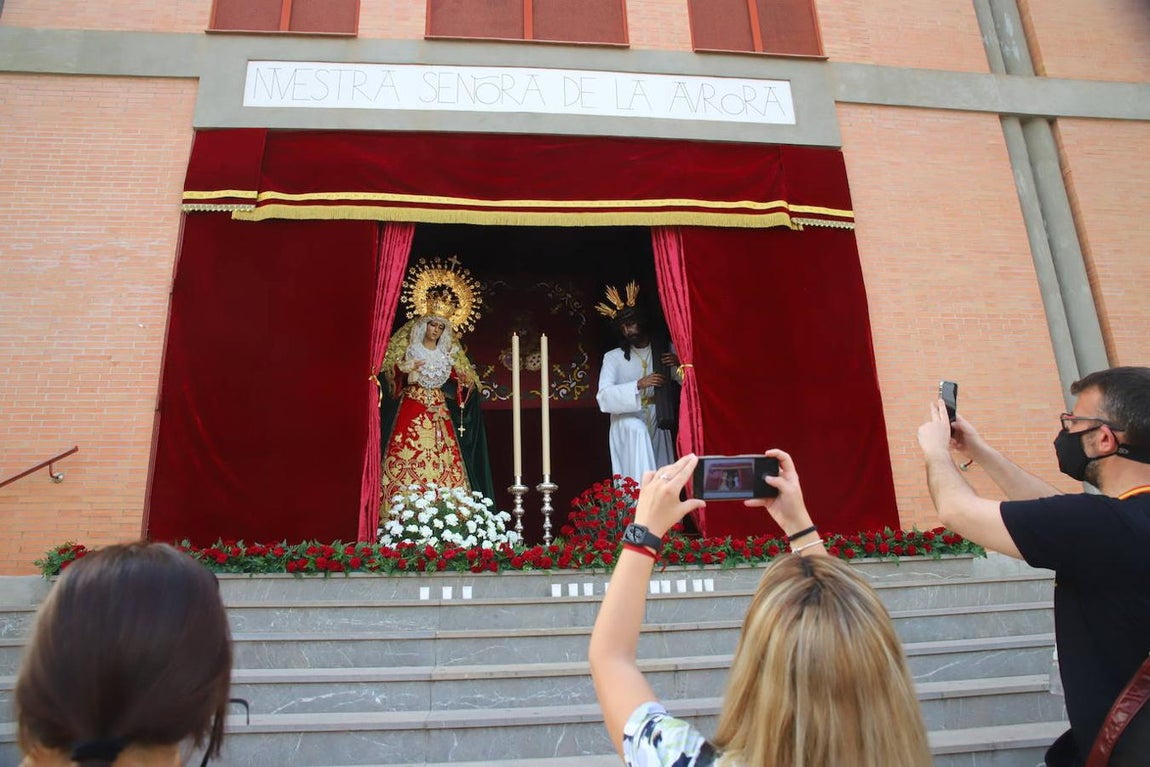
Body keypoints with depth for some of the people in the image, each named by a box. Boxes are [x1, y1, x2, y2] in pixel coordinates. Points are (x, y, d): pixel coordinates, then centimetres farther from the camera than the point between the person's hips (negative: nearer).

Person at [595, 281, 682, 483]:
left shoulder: (665, 350, 4)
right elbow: (604, 397, -15)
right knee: (637, 429, -32)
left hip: (657, 423, 3)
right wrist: (639, 385, -26)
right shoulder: (613, 357, -3)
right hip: (627, 421, -3)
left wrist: (679, 364, -15)